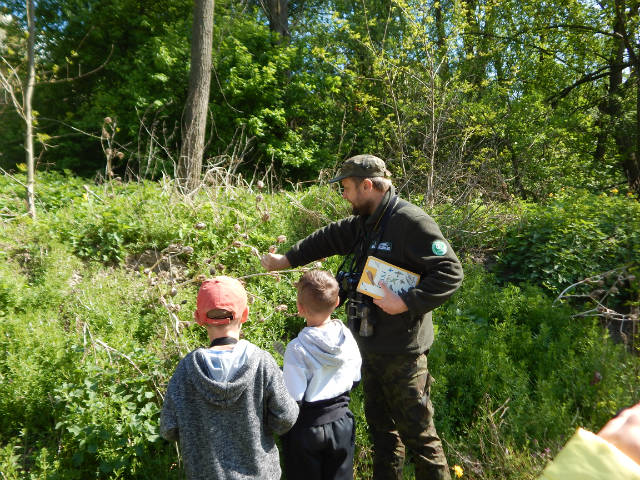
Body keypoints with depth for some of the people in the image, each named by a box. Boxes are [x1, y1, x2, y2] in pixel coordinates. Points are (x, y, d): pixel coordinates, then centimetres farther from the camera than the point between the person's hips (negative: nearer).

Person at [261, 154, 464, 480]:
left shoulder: (412, 221, -18)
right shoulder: (364, 223, 9)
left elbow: (450, 273, -20)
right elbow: (329, 239, 22)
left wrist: (406, 302, -25)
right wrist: (287, 259, 26)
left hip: (402, 352, -8)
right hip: (370, 347, 9)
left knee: (418, 433, 5)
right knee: (380, 426, 22)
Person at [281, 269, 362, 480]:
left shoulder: (297, 348, -27)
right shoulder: (347, 337, -11)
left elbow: (294, 398, -22)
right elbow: (354, 378, 2)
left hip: (307, 426, -4)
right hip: (342, 421, 4)